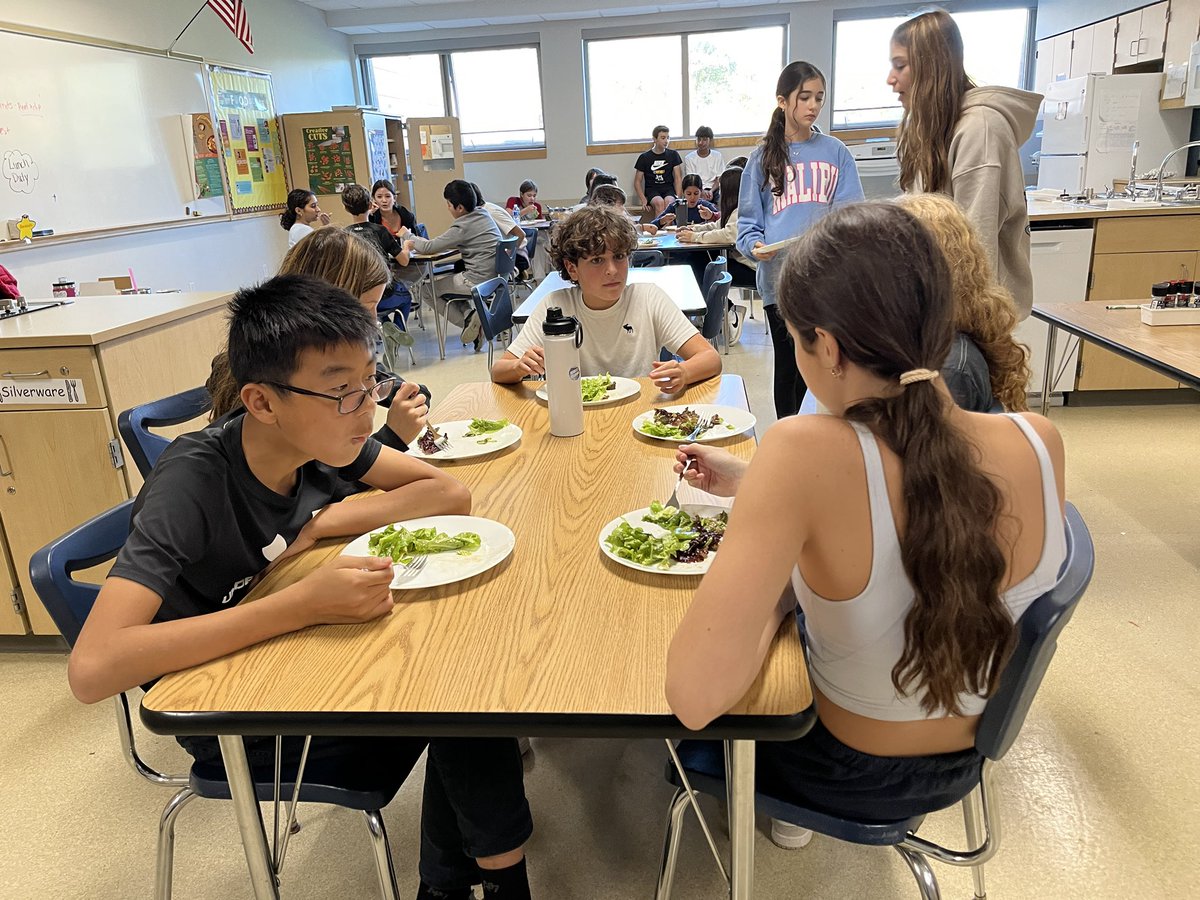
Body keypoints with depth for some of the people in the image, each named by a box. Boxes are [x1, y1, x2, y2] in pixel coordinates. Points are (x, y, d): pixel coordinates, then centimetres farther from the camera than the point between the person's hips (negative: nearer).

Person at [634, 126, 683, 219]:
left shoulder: (673, 155, 12)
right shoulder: (644, 157, 6)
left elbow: (678, 178, 9)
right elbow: (637, 182, 7)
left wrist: (678, 197, -8)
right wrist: (643, 200, -9)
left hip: (669, 189, 1)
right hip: (652, 190, -1)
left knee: (669, 201, -34)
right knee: (659, 202, -35)